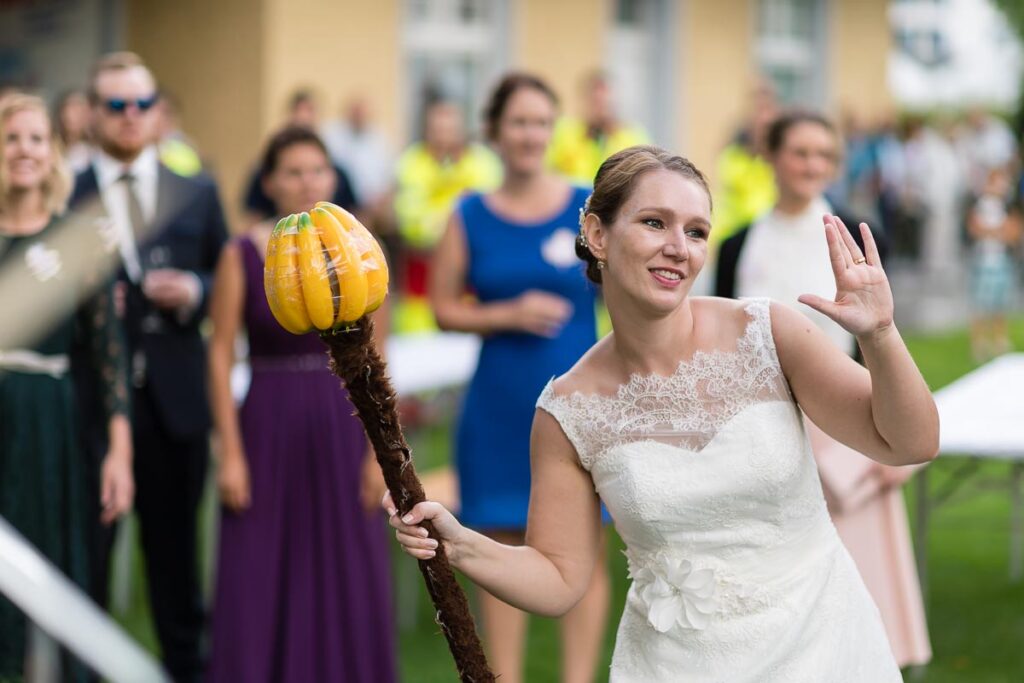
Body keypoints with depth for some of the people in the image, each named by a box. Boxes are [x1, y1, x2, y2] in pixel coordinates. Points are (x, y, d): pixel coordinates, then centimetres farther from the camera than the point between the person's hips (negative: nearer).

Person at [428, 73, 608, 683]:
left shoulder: (590, 209, 0)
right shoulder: (470, 216, 3)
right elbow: (444, 309, 4)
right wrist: (508, 315, -12)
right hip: (500, 405, 1)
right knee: (504, 547, 8)